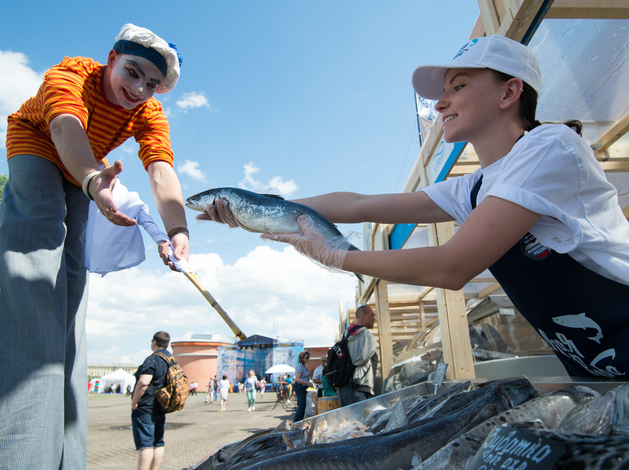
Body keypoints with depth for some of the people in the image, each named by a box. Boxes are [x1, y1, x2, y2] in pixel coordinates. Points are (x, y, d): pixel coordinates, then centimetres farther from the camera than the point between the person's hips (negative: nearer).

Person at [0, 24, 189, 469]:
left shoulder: (150, 115, -19)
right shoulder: (70, 75, -28)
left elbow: (162, 171, -37)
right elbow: (66, 130, -49)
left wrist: (178, 230, -55)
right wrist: (92, 181, -70)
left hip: (83, 171, 4)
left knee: (73, 264, -7)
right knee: (38, 234, -30)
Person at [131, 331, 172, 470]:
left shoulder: (153, 359, -15)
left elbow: (143, 382, -26)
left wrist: (134, 403, -16)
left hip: (145, 408, -8)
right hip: (160, 409, 9)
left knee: (145, 445, -7)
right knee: (158, 443, 12)